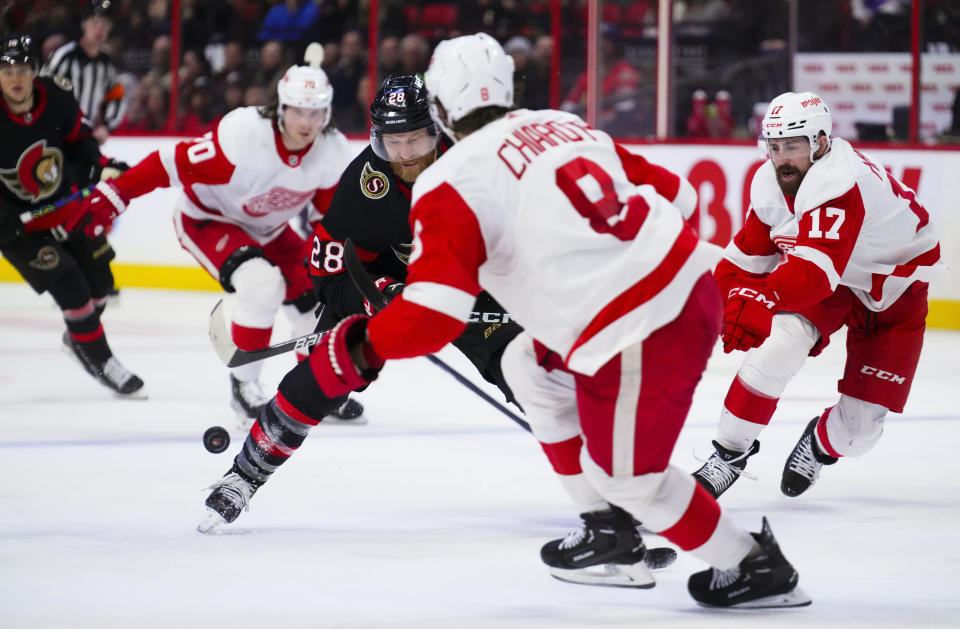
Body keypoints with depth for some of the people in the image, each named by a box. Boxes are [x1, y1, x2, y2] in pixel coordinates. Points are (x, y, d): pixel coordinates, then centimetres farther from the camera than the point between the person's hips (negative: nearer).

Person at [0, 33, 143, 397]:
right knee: (68, 283, -14)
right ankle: (98, 359, 4)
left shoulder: (57, 98, -14)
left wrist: (101, 166, -7)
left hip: (66, 202, 6)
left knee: (98, 278, 12)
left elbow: (77, 138, 7)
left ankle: (77, 339, 41)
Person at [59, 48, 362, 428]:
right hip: (206, 218, -6)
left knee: (315, 298, 0)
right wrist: (110, 197, -34)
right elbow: (173, 163, -32)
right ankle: (244, 386, -14)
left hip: (267, 229, 6)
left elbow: (330, 213, -1)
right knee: (262, 283, -29)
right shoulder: (243, 134, -36)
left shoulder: (333, 151, -18)